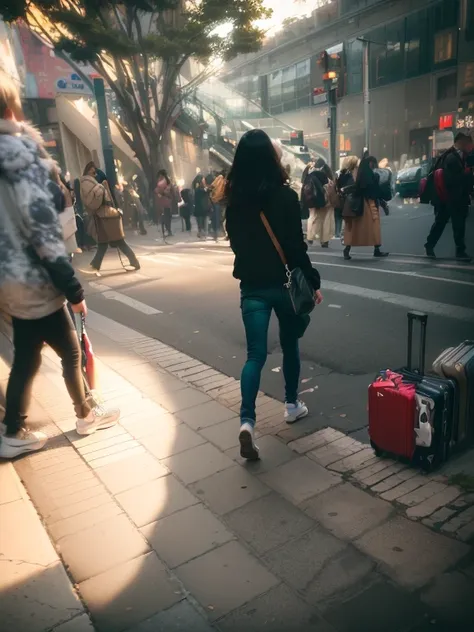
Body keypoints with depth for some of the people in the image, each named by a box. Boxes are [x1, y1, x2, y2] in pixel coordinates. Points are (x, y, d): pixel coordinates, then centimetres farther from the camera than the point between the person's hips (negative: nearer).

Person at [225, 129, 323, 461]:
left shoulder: (235, 199, 1)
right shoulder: (285, 196, -10)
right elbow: (296, 246, -11)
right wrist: (313, 281, -4)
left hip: (251, 285, 3)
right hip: (284, 282, -2)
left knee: (256, 353, 2)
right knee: (290, 344, 18)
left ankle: (247, 420, -12)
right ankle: (292, 404, 32)